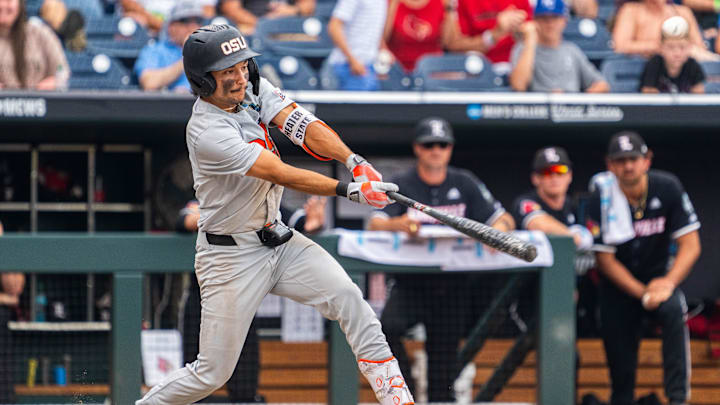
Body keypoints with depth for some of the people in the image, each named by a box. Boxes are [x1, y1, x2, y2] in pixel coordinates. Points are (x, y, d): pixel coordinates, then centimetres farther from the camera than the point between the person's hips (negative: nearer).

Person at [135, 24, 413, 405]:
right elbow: (281, 175, -29)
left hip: (277, 240, 7)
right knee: (212, 372, -2)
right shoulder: (207, 133, -24)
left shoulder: (252, 88, -1)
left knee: (348, 298, -13)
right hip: (231, 255, -7)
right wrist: (349, 190, -35)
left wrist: (354, 160, -31)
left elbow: (302, 125, -14)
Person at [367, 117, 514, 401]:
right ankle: (404, 390, -12)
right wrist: (397, 224, -35)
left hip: (452, 285, 2)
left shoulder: (464, 184, 10)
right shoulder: (402, 186, 4)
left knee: (444, 354, 1)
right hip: (410, 284, -2)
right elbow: (375, 224, -12)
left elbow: (504, 219, 5)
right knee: (387, 328, -28)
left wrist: (498, 229, -20)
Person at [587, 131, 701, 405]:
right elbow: (605, 259, -10)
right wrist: (643, 293, -20)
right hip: (619, 283, 0)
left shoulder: (668, 188, -11)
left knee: (673, 311, -31)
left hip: (659, 275, 0)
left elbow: (690, 246, -10)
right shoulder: (601, 198, -14)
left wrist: (668, 283, -25)